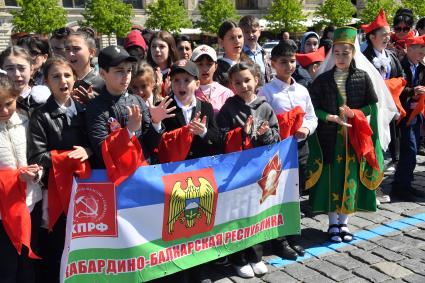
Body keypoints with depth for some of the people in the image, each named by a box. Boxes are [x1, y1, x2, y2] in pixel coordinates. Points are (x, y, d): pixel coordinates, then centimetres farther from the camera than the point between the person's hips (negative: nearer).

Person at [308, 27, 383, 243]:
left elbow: (372, 107, 4)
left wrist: (353, 113, -12)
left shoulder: (363, 77, 2)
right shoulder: (322, 80, -1)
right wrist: (332, 117, -17)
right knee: (331, 177, 3)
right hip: (330, 137, -1)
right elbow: (313, 109, -2)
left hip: (355, 137, 1)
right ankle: (333, 223, 17)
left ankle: (344, 221, 21)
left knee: (350, 177, 6)